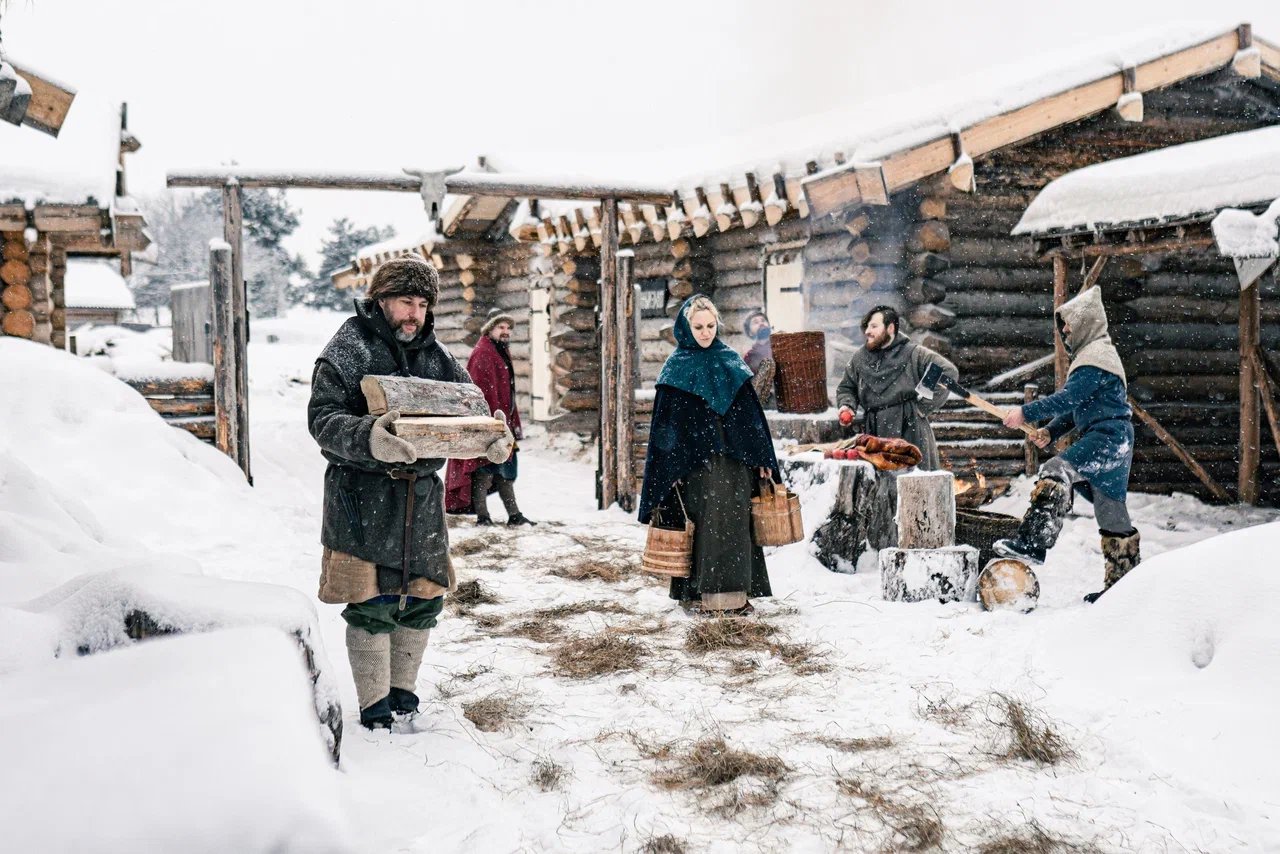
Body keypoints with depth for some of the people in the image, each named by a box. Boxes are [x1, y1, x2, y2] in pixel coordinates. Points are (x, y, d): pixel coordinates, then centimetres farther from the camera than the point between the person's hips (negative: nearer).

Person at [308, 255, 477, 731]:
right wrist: (368, 438, -34)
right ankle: (374, 710, 13)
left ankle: (403, 694, 30)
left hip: (422, 494, 6)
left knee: (424, 599, 12)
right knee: (372, 605, -2)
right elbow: (323, 420, -15)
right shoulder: (349, 350, -5)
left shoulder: (435, 356, 12)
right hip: (364, 499, -6)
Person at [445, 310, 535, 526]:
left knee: (506, 470, 12)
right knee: (486, 468, -5)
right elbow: (484, 390, -22)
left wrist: (514, 423, 22)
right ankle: (482, 516, 1)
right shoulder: (482, 354, -12)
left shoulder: (502, 353, 20)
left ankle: (514, 515, 18)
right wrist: (495, 415, -29)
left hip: (503, 421, 10)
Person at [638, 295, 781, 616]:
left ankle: (735, 591, 10)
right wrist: (670, 470, -6)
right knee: (702, 525, -2)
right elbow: (665, 422, -1)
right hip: (695, 461, -3)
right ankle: (699, 593, 6)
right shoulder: (677, 367, 2)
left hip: (734, 460, 3)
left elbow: (750, 412, 11)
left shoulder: (731, 361, 10)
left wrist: (763, 459, 7)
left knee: (735, 523, 2)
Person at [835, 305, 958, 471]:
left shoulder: (914, 353, -1)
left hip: (909, 432, -4)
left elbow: (949, 373, -4)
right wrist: (846, 406, 3)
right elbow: (846, 387, 26)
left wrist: (923, 406, -6)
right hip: (874, 433, 4)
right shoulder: (859, 358, 13)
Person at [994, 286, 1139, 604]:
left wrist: (1026, 413, -15)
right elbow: (1078, 406, 24)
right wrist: (1051, 432, 11)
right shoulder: (1095, 353, 24)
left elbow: (1067, 398, -19)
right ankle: (1122, 583, 20)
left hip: (1107, 438, -11)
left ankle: (1033, 541, -37)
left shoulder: (1096, 355, -10)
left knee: (1055, 472, -26)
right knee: (1112, 512, 13)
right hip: (1112, 443, 11)